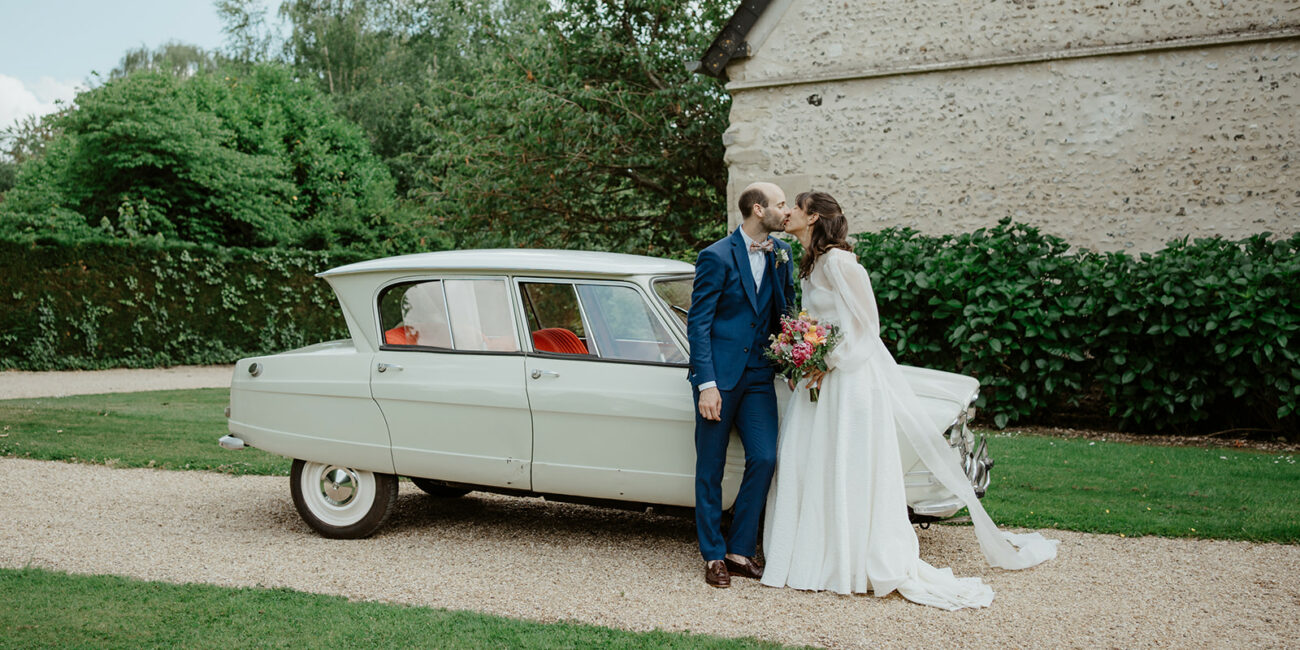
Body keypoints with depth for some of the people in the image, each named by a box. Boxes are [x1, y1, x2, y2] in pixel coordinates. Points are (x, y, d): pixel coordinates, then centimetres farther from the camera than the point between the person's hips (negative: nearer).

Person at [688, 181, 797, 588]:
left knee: (764, 458, -3)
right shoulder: (716, 256, -9)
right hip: (718, 374, -5)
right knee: (711, 468, 3)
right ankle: (714, 557, 14)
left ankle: (740, 551, 10)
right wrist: (706, 384, -16)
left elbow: (785, 312, 16)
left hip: (759, 375, 5)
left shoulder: (781, 254, 8)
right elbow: (698, 323, -10)